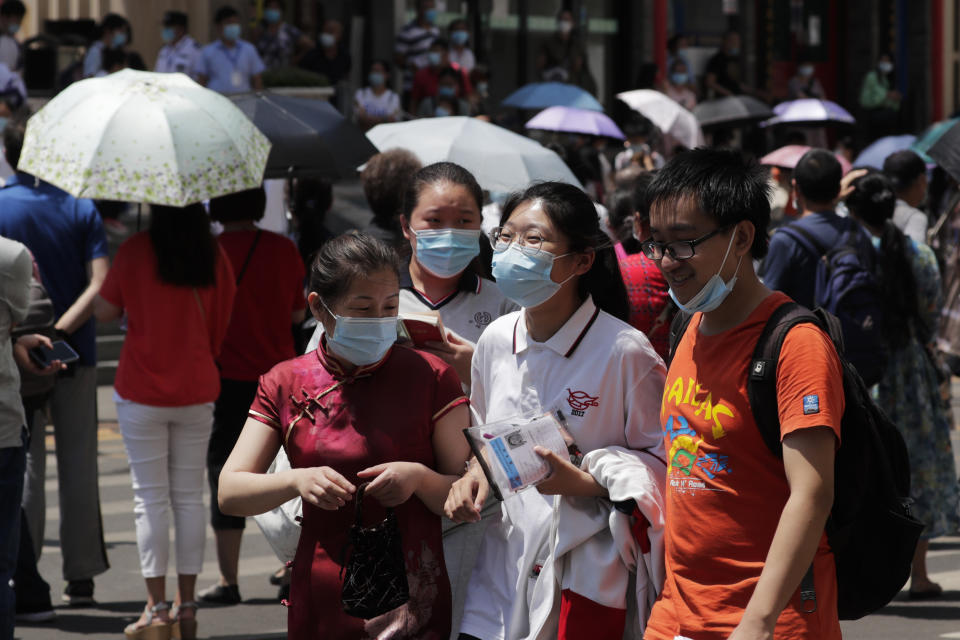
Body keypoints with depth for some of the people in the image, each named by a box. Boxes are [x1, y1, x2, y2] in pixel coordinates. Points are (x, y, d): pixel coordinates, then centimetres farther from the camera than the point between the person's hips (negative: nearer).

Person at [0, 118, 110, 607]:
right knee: (78, 465, 9)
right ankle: (81, 576, 11)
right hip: (75, 355, 2)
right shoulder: (81, 209, 2)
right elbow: (101, 283, -9)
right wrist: (60, 330, -14)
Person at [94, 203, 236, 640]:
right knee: (189, 497, 10)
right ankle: (186, 604, 11)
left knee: (150, 499, 2)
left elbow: (104, 312, -3)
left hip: (141, 393, -3)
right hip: (197, 391, 3)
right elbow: (223, 322, 6)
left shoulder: (134, 252, -11)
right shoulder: (215, 256, -3)